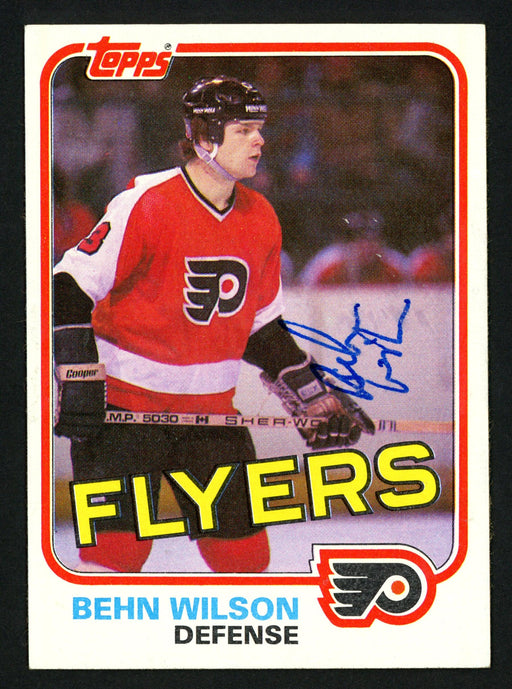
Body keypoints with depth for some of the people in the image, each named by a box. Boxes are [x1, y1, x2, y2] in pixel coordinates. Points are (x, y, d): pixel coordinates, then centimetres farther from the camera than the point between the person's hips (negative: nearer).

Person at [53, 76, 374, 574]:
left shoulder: (261, 220, 5)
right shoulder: (146, 204, -16)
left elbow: (262, 324, 16)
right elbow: (72, 286, -15)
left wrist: (311, 396, 11)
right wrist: (78, 379, -23)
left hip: (211, 408, 6)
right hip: (126, 401, -6)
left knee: (244, 549, 5)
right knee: (116, 547, -11)